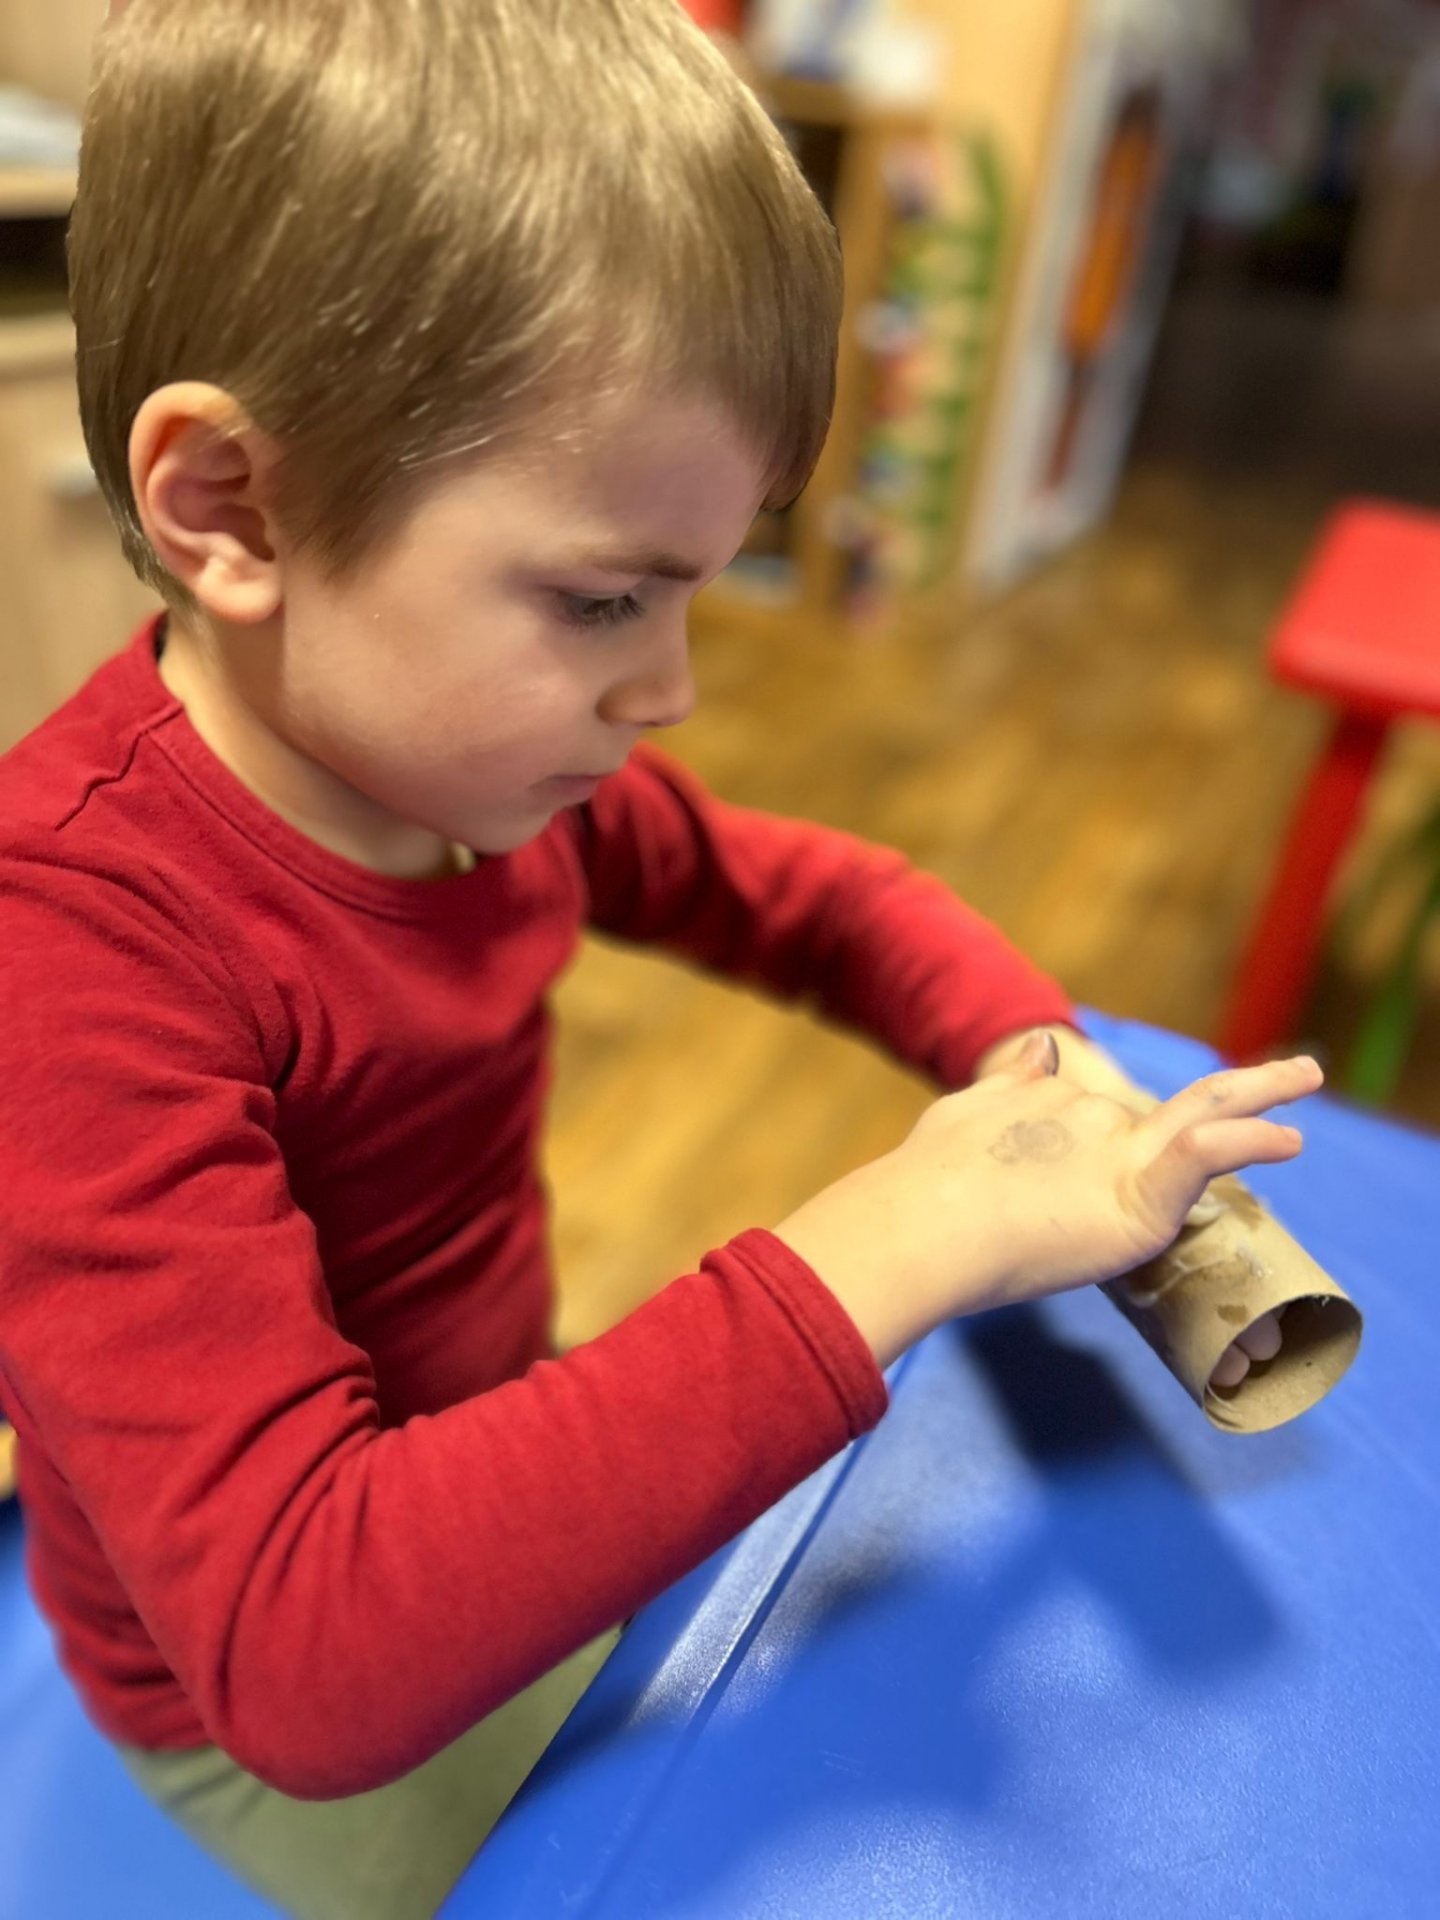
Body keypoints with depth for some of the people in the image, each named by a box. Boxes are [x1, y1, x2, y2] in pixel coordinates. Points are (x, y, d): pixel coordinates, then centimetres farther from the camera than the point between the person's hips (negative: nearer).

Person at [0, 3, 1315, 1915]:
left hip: (501, 1461, 6)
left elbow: (810, 893, 2)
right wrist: (879, 1253, -42)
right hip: (290, 1726, -5)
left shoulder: (480, 750, -12)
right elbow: (307, 1644, -40)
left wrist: (1035, 1052, -17)